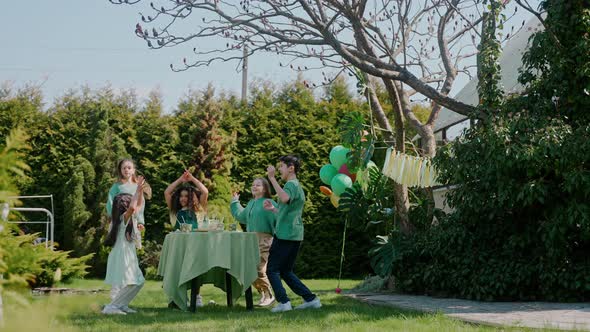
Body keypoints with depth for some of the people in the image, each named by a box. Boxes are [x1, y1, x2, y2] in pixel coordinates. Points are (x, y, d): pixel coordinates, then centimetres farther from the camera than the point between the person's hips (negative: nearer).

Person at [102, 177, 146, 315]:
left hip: (128, 255, 10)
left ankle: (122, 305, 17)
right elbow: (131, 207, -35)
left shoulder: (132, 218, 11)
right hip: (121, 255, -10)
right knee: (129, 284, -14)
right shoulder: (123, 218, -14)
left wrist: (140, 190, 9)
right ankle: (111, 307, -11)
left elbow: (139, 204, 21)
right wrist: (137, 190, -28)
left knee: (139, 282, 14)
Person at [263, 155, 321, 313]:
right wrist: (273, 209, 22)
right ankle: (311, 299, 11)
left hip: (285, 235, -10)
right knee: (286, 272, 15)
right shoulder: (297, 186, 22)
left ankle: (284, 302, -10)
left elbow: (285, 198, -35)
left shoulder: (291, 184, -10)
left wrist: (272, 178, -31)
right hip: (295, 235, 10)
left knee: (272, 270, -4)